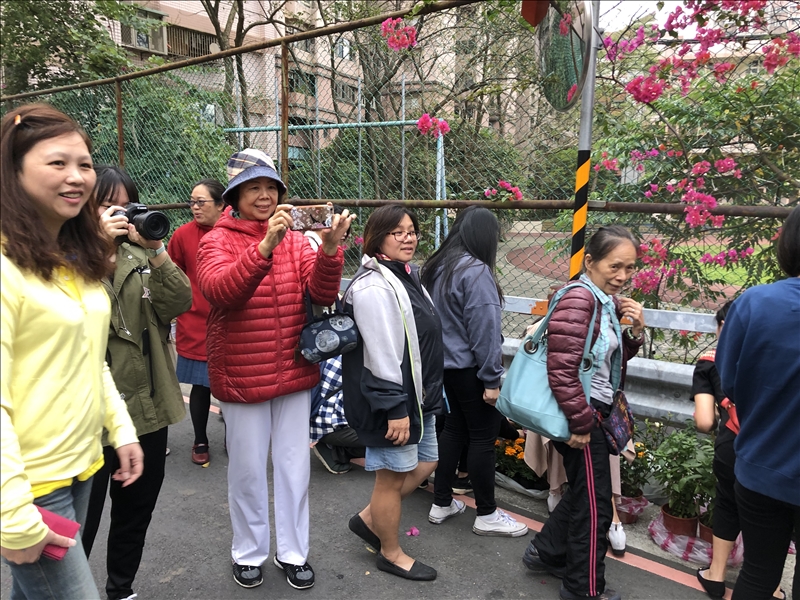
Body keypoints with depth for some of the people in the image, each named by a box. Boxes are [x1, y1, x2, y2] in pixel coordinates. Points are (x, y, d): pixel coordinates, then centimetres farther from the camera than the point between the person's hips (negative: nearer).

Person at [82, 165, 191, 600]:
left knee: (137, 509, 19)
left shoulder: (139, 254, 9)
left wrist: (156, 251, -15)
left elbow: (178, 304, -4)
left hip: (148, 405, 5)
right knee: (82, 519, 6)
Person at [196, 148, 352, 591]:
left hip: (295, 372, 3)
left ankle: (292, 551, 31)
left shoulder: (295, 240, 2)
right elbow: (219, 290, -25)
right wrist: (265, 245, -38)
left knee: (294, 466, 13)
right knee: (248, 470, 11)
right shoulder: (217, 240, -6)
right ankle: (248, 553, 33)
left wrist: (329, 250, -29)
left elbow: (322, 293, -10)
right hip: (241, 376, -2)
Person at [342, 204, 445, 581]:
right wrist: (395, 409, -24)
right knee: (393, 475, 7)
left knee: (425, 462, 20)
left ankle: (369, 519, 34)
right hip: (390, 399, -10)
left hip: (417, 395, 10)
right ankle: (391, 554, 28)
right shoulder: (374, 287, -22)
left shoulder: (406, 276, 11)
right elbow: (381, 355, -26)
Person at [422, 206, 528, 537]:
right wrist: (491, 379, -15)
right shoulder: (476, 271, -20)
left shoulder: (436, 267, 6)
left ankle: (442, 504, 28)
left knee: (453, 429, 18)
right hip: (469, 368, -8)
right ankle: (486, 515, 18)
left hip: (444, 364, 9)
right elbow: (485, 330, -21)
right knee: (483, 437, 4)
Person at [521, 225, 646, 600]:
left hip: (595, 413, 9)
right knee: (595, 503, 6)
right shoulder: (579, 299, -22)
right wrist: (581, 422, -20)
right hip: (582, 417, -9)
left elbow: (614, 359, 16)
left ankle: (545, 552, 42)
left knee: (582, 492, 23)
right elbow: (561, 370, -26)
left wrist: (635, 331, -2)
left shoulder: (608, 302, 7)